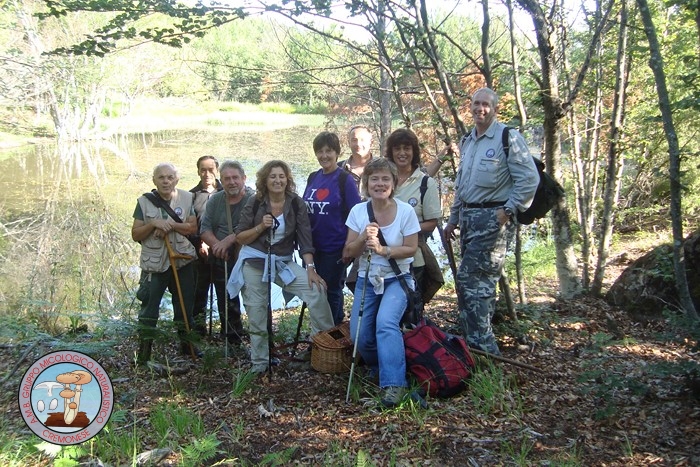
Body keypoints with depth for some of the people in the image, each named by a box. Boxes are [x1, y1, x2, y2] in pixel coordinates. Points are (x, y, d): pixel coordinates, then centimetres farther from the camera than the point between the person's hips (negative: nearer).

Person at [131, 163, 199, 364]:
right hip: (154, 263, -1)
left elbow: (193, 228, -4)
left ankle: (186, 343, 27)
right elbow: (135, 234, -2)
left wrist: (172, 225, -17)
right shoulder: (145, 201, -1)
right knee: (149, 306, -1)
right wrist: (153, 223, -18)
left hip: (182, 261, 2)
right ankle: (144, 350, 8)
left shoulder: (187, 199, 1)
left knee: (185, 304, 11)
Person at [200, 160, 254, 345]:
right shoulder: (215, 200, 7)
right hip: (221, 262, 6)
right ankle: (232, 342, 30)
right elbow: (205, 229, 1)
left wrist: (229, 240, -27)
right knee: (226, 304, 15)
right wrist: (216, 245, -18)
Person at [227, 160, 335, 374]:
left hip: (283, 263, 1)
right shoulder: (255, 203, -5)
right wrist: (261, 226, -18)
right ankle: (259, 363, 23)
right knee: (257, 318, 4)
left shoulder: (296, 204, -4)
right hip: (253, 263, 0)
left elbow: (305, 238, -7)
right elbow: (239, 237, -2)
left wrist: (310, 268, -17)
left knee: (317, 290, -17)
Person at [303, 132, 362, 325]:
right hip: (314, 246, 6)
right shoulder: (313, 177, 7)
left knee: (331, 290, 3)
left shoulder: (345, 180, -10)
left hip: (335, 248, -6)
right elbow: (304, 209, 15)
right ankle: (337, 323, 34)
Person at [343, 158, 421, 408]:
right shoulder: (358, 211, -4)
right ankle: (380, 367, 23)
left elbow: (411, 249, -8)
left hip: (397, 278, -3)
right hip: (366, 279, 3)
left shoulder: (406, 211, -10)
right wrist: (363, 238, -23)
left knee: (386, 322, -29)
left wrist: (383, 250, -24)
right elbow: (349, 252, -2)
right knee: (359, 336, -9)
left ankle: (393, 383, -20)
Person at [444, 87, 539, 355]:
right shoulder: (467, 142, 16)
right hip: (468, 218, 8)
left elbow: (529, 179, -13)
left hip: (493, 218, -8)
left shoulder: (508, 137, -9)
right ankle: (482, 343, 22)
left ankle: (480, 345, -3)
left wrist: (508, 211, -15)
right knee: (481, 282, 13)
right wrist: (454, 218, 21)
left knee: (470, 280, -12)